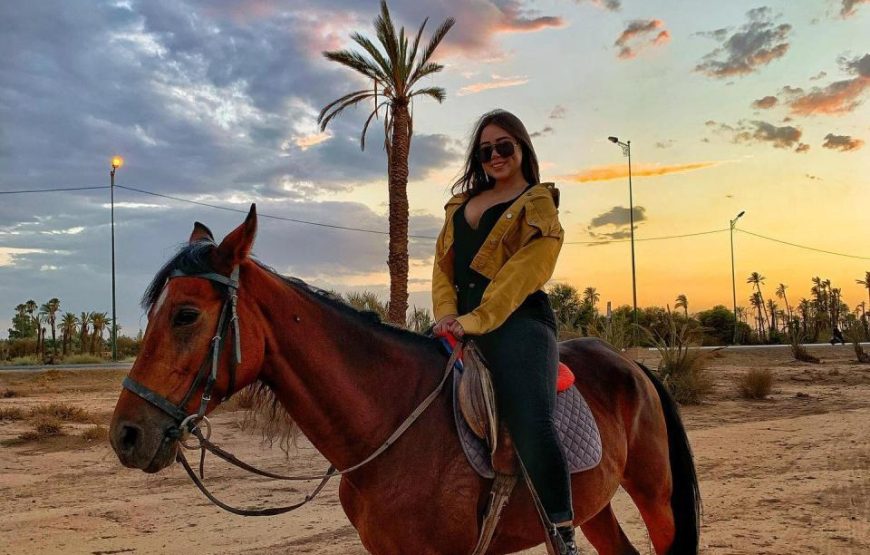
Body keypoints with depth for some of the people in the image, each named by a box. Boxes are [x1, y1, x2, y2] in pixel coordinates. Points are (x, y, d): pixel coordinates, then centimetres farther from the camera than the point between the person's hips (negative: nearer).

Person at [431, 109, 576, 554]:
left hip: (517, 321, -6)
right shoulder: (460, 204, 24)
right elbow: (443, 265, 17)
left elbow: (521, 274, -8)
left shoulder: (537, 205, 6)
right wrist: (446, 313, -3)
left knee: (531, 425, -23)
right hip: (462, 324, 7)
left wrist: (475, 320, -18)